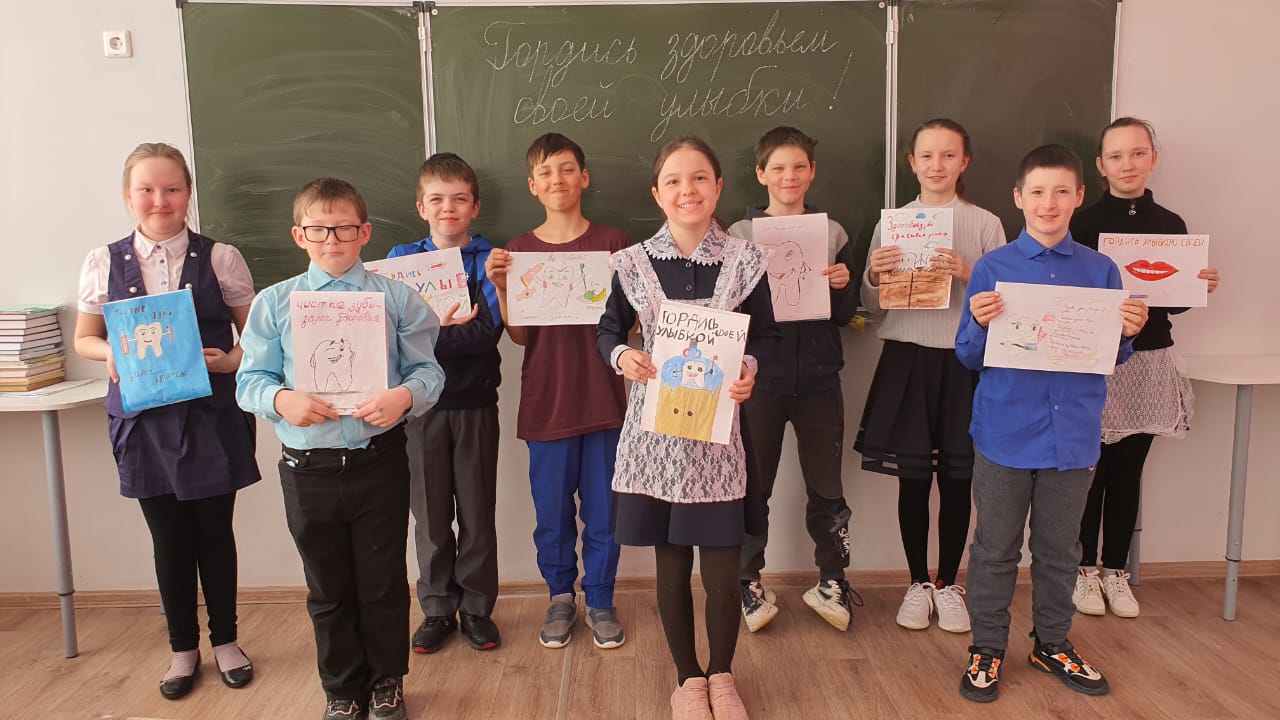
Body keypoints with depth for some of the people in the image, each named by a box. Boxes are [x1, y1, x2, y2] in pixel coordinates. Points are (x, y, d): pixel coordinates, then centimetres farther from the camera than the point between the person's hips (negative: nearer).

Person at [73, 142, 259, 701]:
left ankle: (225, 640, 31)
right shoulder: (103, 264, 2)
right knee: (169, 537, 11)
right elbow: (85, 339, 11)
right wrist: (113, 354, -10)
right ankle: (183, 648, 31)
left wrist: (230, 360, -17)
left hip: (212, 417, -1)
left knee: (215, 531, 9)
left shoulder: (220, 259, -3)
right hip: (144, 418, 2)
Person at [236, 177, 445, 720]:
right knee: (328, 590, 16)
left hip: (379, 462, -1)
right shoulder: (273, 304, 2)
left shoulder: (396, 298, -1)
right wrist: (281, 400, -16)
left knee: (383, 583, 12)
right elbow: (250, 380, 4)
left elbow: (428, 370, -1)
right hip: (308, 468, 2)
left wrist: (405, 396, -21)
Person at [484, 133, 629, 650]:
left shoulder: (612, 243, 1)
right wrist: (501, 288, -13)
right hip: (546, 400, 1)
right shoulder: (518, 251, 3)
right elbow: (519, 336, 1)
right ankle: (560, 597, 31)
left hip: (601, 397, 0)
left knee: (602, 509, 9)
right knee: (551, 511, 11)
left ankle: (600, 600, 27)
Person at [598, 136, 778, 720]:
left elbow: (765, 335, 7)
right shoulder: (633, 263, -1)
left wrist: (749, 367, -13)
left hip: (717, 430, 0)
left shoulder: (744, 261, -2)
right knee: (671, 568, 11)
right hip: (654, 431, 1)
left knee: (723, 570, 4)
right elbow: (609, 329, 10)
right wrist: (621, 356, -12)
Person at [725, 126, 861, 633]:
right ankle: (749, 583, 25)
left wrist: (842, 287, -12)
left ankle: (830, 581, 29)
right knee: (753, 486, 9)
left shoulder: (832, 233, 6)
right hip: (760, 377, -1)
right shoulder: (740, 234, 0)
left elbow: (847, 315, 8)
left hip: (818, 378, 2)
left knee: (826, 486, 10)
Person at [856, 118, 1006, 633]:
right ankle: (918, 583, 24)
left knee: (957, 479, 7)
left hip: (965, 360, 0)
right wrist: (874, 276, -13)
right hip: (907, 359, 1)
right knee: (912, 478, 6)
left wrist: (969, 274, -17)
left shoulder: (986, 225, 2)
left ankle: (947, 584, 26)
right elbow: (873, 309, 6)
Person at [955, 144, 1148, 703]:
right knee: (995, 549, 8)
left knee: (1060, 550, 16)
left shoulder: (1101, 271, 3)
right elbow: (968, 356, -2)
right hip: (1005, 432, -2)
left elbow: (1113, 356, 8)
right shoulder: (992, 268, -3)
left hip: (1073, 434, 2)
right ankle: (987, 648, 24)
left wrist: (1128, 332, -12)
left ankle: (1053, 644, 35)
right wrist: (980, 324, -22)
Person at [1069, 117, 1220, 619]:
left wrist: (1200, 286, -5)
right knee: (1092, 470, 4)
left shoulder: (1170, 225, 7)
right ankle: (1085, 570, 19)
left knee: (1129, 471, 10)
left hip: (1148, 361, 4)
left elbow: (1174, 301, 14)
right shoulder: (1083, 225, -5)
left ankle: (1116, 572, 24)